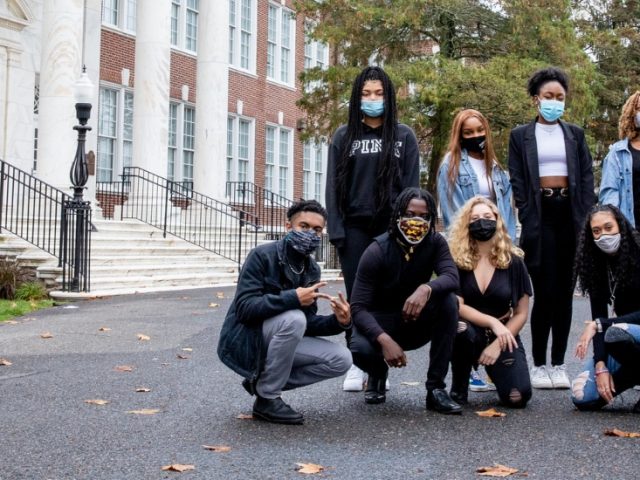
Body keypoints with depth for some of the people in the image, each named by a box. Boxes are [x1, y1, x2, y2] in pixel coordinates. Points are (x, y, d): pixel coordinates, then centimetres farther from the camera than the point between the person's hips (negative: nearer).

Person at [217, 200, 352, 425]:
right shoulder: (262, 255, -16)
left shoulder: (311, 270, 4)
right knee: (293, 318, -34)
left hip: (274, 341, 7)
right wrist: (293, 298, -35)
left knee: (341, 359, -8)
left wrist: (338, 322, -16)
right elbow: (244, 307, -26)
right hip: (244, 341, -7)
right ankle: (267, 399, -17)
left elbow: (308, 323, 4)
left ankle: (260, 381, 3)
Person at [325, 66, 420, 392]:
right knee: (356, 294, 1)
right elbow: (333, 185, 4)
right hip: (354, 227, 1)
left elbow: (412, 186, 3)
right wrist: (336, 229, -5)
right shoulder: (344, 137, 8)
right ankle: (356, 364, 8)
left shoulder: (404, 137, 7)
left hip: (390, 227, -1)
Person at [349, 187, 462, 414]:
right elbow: (358, 307, -24)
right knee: (359, 348, -37)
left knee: (448, 300, -28)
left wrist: (426, 289, -50)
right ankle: (378, 372, 6)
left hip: (416, 323, 3)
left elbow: (452, 277, -28)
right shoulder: (377, 251, -19)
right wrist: (385, 340, -41)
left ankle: (436, 388, -21)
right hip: (381, 323, -3)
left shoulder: (435, 243, -10)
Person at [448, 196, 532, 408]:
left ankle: (494, 367, 19)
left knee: (518, 398, -19)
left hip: (503, 335, 1)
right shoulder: (457, 261, -7)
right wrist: (492, 322, -24)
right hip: (471, 332, -1)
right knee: (458, 327, -39)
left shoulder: (514, 262, -3)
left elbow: (521, 313, -2)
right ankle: (459, 386, -11)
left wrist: (498, 344, -12)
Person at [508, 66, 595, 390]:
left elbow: (586, 178, 10)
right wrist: (528, 221, -7)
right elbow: (516, 181, 3)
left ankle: (558, 363, 8)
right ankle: (539, 364, 1)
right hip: (540, 216, -2)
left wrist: (586, 218, -2)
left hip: (569, 215, 3)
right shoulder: (520, 135, 9)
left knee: (564, 291, 3)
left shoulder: (575, 135, 15)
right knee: (546, 291, -7)